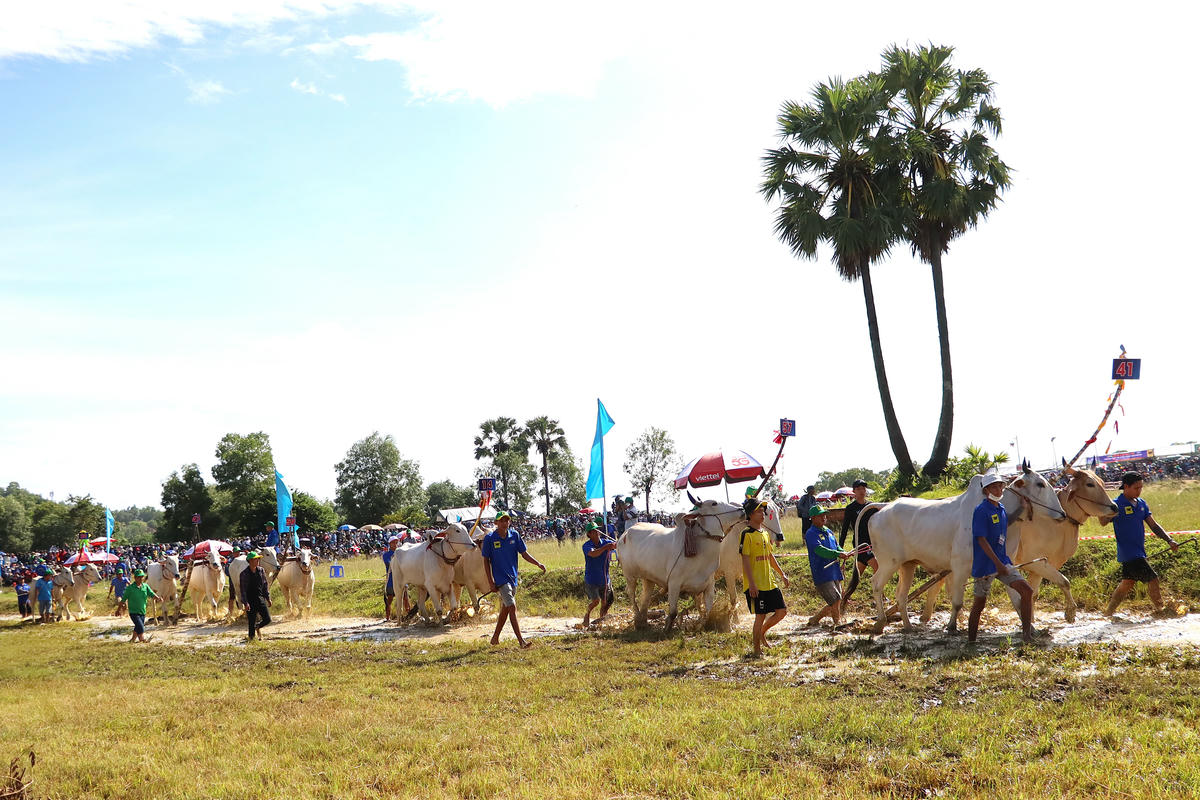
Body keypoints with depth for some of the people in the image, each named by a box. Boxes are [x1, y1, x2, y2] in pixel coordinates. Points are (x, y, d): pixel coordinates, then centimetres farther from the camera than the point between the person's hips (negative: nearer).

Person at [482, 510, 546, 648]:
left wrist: (538, 564, -6)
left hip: (513, 578, 5)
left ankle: (495, 638, 31)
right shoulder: (489, 538, -7)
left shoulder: (514, 535, 3)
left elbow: (524, 554, 9)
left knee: (505, 609, 15)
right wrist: (491, 582, -8)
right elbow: (486, 560, -3)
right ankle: (521, 641, -17)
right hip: (500, 579, -5)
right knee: (512, 607, -15)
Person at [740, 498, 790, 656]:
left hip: (769, 582, 8)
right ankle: (757, 650, 10)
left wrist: (782, 574, 21)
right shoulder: (747, 535, -12)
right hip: (756, 585, -8)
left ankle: (762, 632, 27)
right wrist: (751, 584, -20)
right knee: (760, 616, -3)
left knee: (782, 611, 7)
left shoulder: (765, 534, 13)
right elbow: (745, 560, -16)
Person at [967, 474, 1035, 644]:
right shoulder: (981, 510, -13)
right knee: (979, 603, 1)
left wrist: (1004, 561, 20)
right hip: (984, 564, -7)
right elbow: (981, 539, -18)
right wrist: (998, 563, -23)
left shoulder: (1002, 510, 10)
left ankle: (1027, 635, 2)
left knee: (1027, 591, -3)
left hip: (1002, 561, 7)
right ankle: (971, 642, 14)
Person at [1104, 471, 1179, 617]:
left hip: (1139, 551, 8)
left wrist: (1169, 540, 3)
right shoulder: (1116, 505, -12)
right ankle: (1160, 610, 7)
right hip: (1128, 552, -8)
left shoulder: (1141, 503, 10)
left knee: (1127, 583, 14)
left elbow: (1153, 525, 13)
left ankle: (1108, 613, 24)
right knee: (1152, 579, -8)